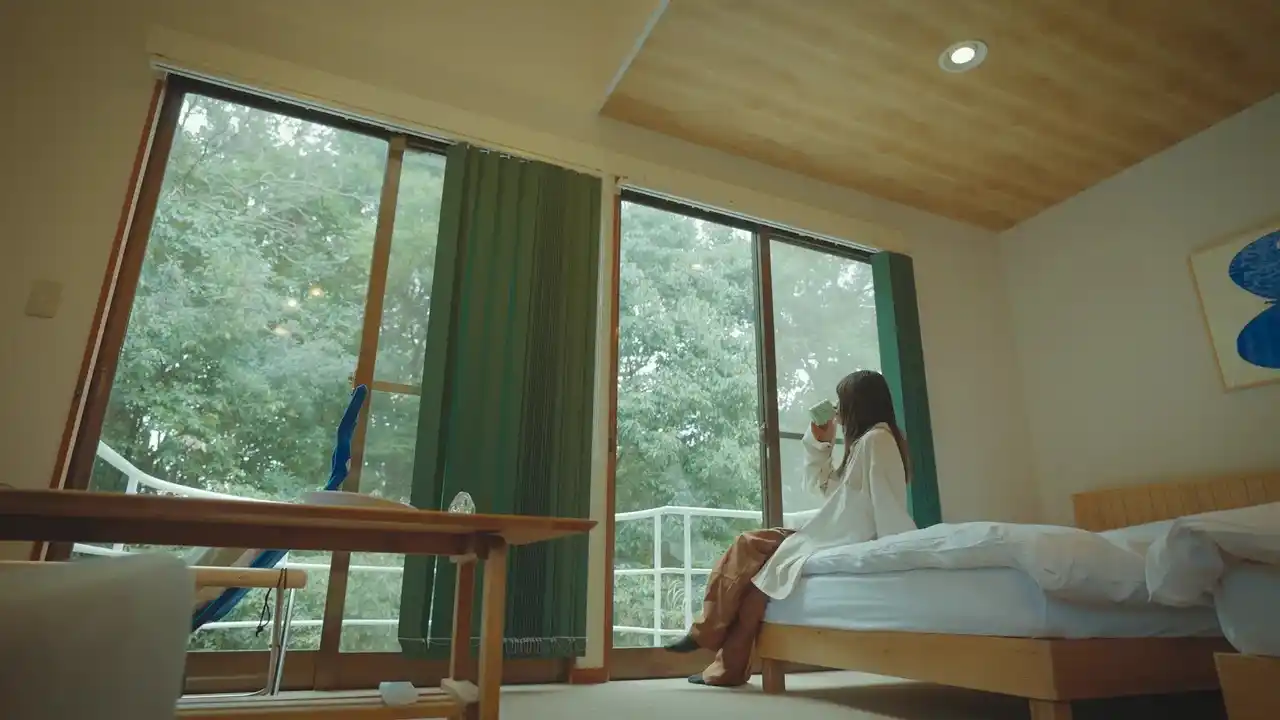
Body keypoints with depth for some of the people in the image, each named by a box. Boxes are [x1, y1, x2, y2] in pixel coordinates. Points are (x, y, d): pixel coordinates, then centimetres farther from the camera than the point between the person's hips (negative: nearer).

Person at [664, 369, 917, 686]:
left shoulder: (877, 438, -12)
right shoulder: (864, 441, 18)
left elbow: (890, 504, -22)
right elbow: (821, 485, 23)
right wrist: (819, 442, 12)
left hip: (843, 545, -10)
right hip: (832, 539, 10)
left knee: (750, 550, -8)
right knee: (750, 544, 5)